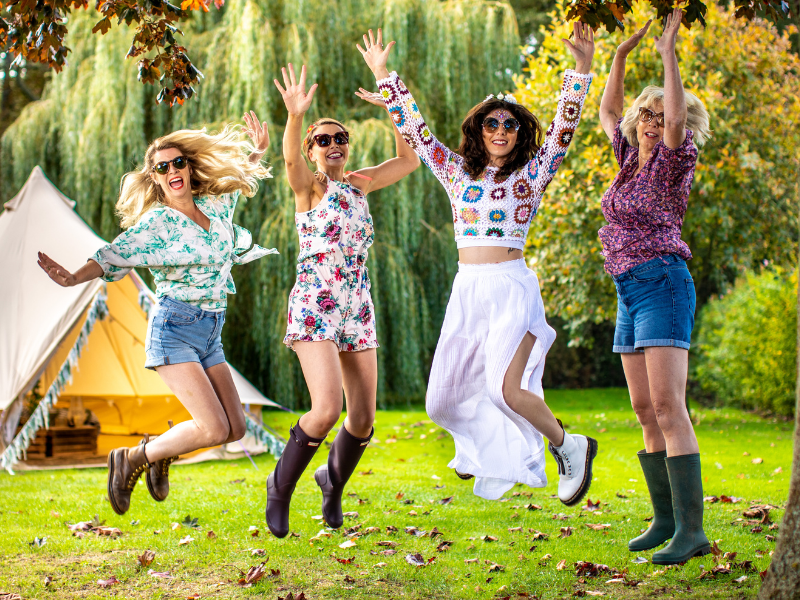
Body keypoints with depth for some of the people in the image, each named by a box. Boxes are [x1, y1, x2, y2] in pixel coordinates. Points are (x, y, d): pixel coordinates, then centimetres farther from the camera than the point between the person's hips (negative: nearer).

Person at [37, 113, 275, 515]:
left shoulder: (216, 205, 9)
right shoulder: (157, 221, -7)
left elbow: (238, 177, 31)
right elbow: (115, 255, -18)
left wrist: (258, 152, 19)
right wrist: (73, 278, -33)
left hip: (211, 336, 6)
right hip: (174, 331, -6)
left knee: (235, 428, 1)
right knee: (214, 429, -17)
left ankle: (160, 452, 25)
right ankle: (131, 459, 3)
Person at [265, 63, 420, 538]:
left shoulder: (358, 184, 12)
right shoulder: (309, 185, -3)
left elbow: (410, 160, 9)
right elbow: (290, 159, -25)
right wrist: (296, 116, -45)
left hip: (358, 310, 6)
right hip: (314, 307, -6)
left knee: (364, 418, 6)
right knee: (327, 408, -22)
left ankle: (333, 481, 35)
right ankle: (282, 486, 2)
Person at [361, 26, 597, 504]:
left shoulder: (531, 175, 3)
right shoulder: (457, 172, 12)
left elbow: (563, 130, -7)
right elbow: (414, 128, 14)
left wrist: (582, 69, -14)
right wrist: (384, 75, 12)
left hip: (512, 289, -5)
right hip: (467, 292, 5)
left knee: (506, 389, -21)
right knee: (444, 399, 7)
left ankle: (570, 447, 2)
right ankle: (483, 437, 40)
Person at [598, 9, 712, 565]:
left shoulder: (673, 161, -4)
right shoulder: (632, 159, 15)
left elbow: (678, 119, -23)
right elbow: (608, 109, 29)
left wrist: (668, 53, -19)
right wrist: (621, 54, 20)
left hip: (662, 284, -8)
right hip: (629, 292, 8)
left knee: (668, 406, -17)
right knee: (645, 411, 8)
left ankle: (692, 529, -19)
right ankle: (665, 519, 15)